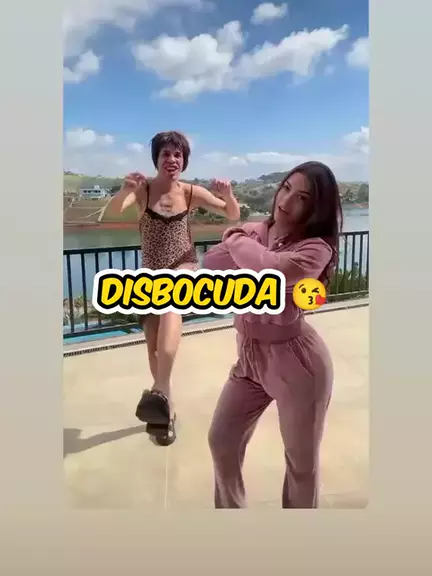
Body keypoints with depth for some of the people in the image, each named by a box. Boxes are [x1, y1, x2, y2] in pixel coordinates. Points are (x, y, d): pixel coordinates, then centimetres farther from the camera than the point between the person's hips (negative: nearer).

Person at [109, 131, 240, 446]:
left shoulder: (192, 192, 0)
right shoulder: (142, 188, -5)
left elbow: (234, 216, 3)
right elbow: (114, 209, -23)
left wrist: (229, 195, -18)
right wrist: (125, 190, -45)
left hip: (184, 267, -1)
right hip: (152, 273, 2)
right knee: (154, 345, 7)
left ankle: (160, 392, -39)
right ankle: (166, 409, 29)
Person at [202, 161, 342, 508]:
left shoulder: (316, 248, -18)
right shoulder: (252, 232, 0)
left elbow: (272, 269, -37)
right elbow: (210, 266, -10)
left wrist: (237, 242, -18)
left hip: (296, 362, -6)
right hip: (250, 356, 6)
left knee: (301, 460, 14)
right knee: (222, 441, 16)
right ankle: (231, 512, 44)